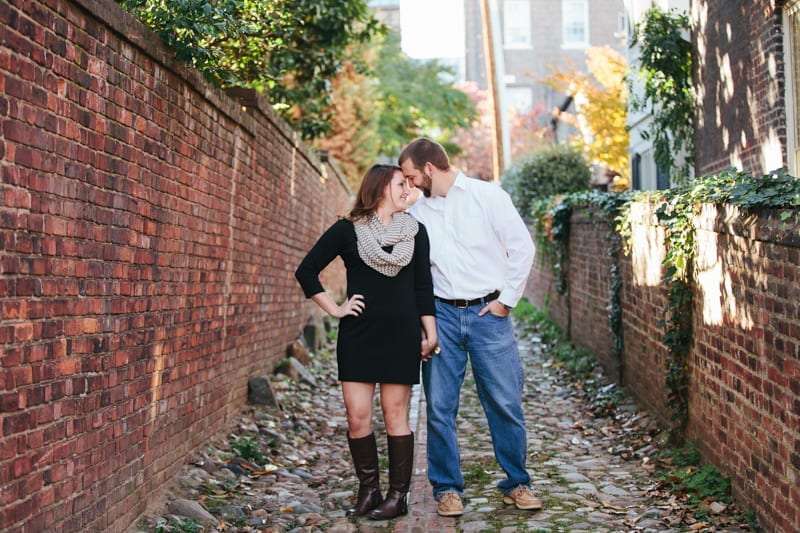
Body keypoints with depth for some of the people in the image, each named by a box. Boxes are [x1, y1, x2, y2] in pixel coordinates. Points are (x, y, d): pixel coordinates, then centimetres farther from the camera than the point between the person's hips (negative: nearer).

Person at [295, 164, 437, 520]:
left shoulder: (416, 231, 8)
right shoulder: (347, 230, 1)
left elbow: (423, 286, 9)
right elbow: (306, 271, 4)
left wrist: (430, 333, 4)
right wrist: (334, 309, 0)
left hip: (401, 336, 1)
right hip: (358, 336, 0)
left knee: (395, 415, 2)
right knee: (357, 417, -1)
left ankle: (398, 495, 9)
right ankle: (368, 490, 13)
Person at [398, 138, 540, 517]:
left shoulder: (487, 196, -2)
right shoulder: (416, 211, 9)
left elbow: (522, 246, -2)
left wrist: (506, 299, -4)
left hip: (488, 312, -3)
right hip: (442, 315, 3)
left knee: (506, 403, 1)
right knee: (439, 406, 2)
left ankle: (516, 483, 16)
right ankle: (447, 488, 13)